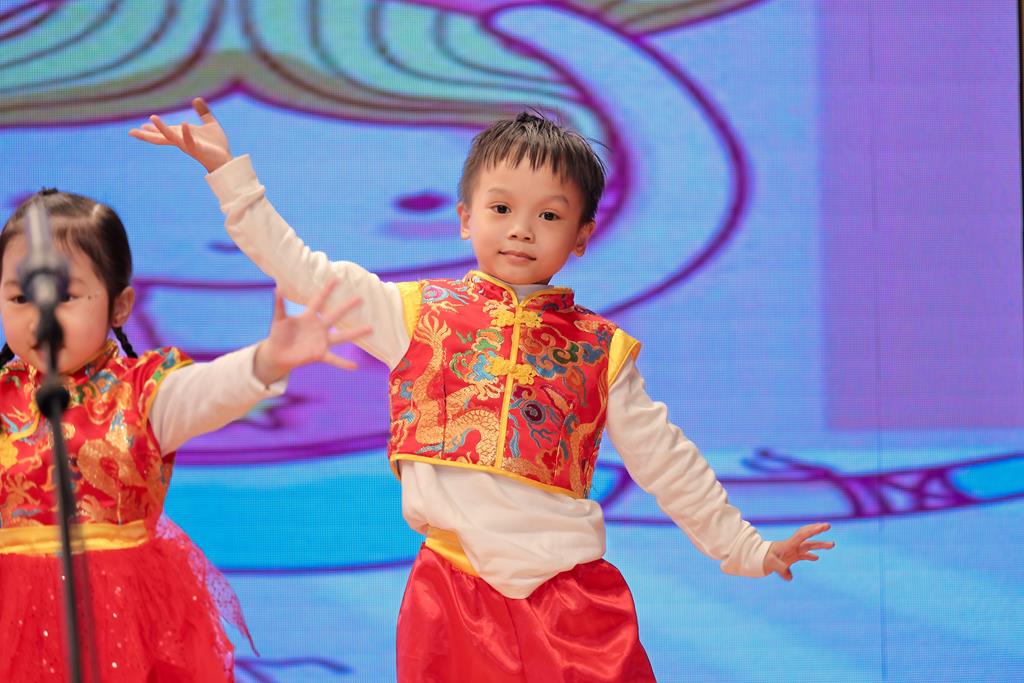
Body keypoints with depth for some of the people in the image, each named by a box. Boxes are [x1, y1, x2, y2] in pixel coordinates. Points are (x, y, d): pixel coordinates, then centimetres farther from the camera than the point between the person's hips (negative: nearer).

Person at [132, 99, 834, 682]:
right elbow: (302, 272, 4)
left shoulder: (601, 349, 9)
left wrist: (746, 550, 17)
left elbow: (666, 461, 15)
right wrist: (229, 171, 0)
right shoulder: (415, 313, 8)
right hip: (453, 591, 0)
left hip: (569, 595, 0)